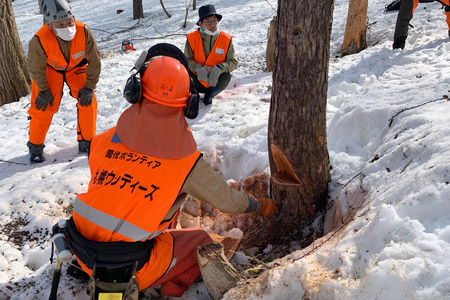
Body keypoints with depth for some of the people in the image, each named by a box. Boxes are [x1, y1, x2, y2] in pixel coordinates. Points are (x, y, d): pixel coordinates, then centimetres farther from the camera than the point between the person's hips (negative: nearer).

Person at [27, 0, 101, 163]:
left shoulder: (83, 32, -34)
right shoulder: (39, 40, -36)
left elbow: (94, 61, -19)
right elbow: (36, 68, -16)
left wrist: (89, 87, -16)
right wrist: (43, 90, -8)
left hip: (76, 67, 2)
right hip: (50, 69, -1)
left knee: (88, 101, -10)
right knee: (43, 107, -6)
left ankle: (86, 142, 9)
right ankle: (35, 145, 16)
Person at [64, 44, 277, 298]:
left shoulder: (103, 141, -6)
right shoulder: (187, 162, -16)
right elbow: (228, 201, -1)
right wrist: (262, 205, 21)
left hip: (82, 254, 5)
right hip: (128, 269, -4)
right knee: (201, 242, 16)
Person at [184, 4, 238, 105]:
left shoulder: (226, 39, -9)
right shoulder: (192, 38, -9)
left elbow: (234, 62, -11)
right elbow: (187, 59, -8)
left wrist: (219, 68, -32)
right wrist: (198, 68, -30)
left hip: (214, 82, 1)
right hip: (197, 82, -1)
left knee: (226, 75, -30)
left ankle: (209, 95, 3)